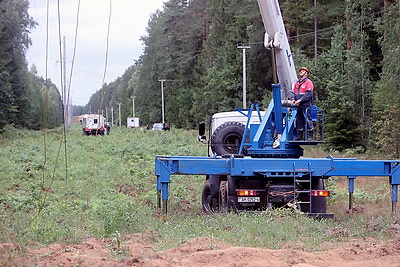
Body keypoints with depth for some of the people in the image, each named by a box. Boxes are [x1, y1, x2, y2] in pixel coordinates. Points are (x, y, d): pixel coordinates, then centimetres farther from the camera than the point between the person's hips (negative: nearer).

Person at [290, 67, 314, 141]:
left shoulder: (308, 82, -2)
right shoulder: (296, 83, 20)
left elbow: (309, 94, -12)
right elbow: (293, 92, 18)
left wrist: (300, 100, -18)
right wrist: (293, 99, -4)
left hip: (306, 105, -7)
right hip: (298, 106, 7)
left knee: (307, 120, -8)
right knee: (298, 120, 8)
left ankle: (310, 136, -4)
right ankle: (300, 135, 16)